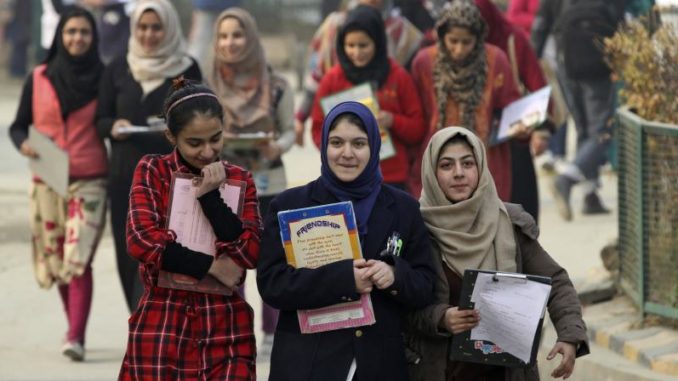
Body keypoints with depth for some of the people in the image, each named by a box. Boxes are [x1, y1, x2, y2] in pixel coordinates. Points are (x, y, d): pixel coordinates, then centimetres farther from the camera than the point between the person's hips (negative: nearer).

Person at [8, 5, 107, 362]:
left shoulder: (103, 78, 2)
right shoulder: (39, 79, 6)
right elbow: (18, 125, 10)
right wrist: (23, 143, -10)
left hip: (89, 181, -3)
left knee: (79, 259, -14)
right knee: (56, 262, 9)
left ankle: (76, 337, -18)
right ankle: (75, 329, 25)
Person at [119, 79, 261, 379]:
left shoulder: (240, 180, 9)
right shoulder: (152, 172, 4)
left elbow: (251, 253, -6)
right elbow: (142, 241, -12)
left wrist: (209, 195, -12)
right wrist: (212, 266, -11)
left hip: (226, 330, 1)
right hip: (162, 329, -1)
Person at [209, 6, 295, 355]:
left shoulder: (276, 86, -1)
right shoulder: (209, 87, 1)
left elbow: (289, 130, 4)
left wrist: (277, 147, -17)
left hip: (268, 183, 0)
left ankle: (272, 333, 15)